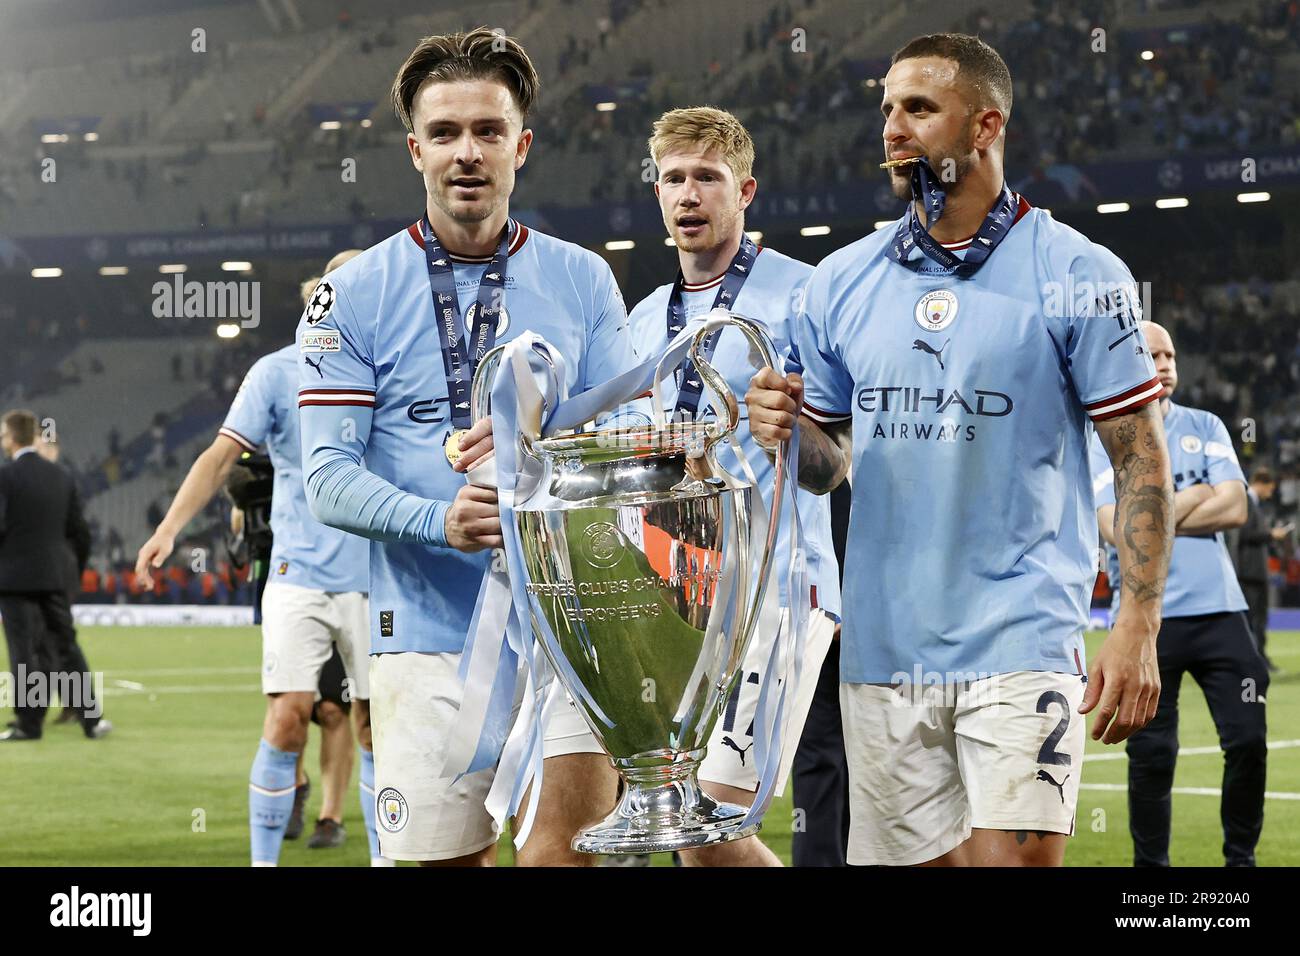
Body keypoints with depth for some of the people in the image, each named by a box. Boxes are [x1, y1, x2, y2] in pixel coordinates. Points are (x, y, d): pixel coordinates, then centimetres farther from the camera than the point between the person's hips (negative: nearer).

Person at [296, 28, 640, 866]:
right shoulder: (355, 294, 3)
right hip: (429, 633, 0)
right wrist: (439, 520, -20)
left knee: (568, 843, -17)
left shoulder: (582, 281, 10)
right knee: (445, 856, 2)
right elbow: (329, 478, -3)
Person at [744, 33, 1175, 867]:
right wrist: (791, 432, -6)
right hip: (883, 648, 4)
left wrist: (1138, 628, -12)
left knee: (1016, 856, -15)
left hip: (1021, 647, -4)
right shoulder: (842, 281, 9)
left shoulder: (1076, 274, -3)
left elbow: (1142, 460, -3)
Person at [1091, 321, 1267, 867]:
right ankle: (1150, 864, 14)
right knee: (1152, 755, 1)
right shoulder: (1101, 442, 2)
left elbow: (1235, 509, 0)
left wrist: (1157, 519, -6)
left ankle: (1241, 858, 13)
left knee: (1248, 740, -2)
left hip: (1218, 610, 3)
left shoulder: (1205, 428, 12)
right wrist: (1195, 498, -5)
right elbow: (1119, 530, -11)